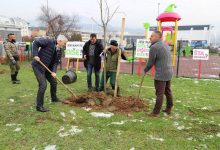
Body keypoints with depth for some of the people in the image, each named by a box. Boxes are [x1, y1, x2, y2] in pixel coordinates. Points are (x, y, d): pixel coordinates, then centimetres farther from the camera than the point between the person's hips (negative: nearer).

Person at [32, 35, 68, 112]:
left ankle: (54, 98, 40)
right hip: (38, 66, -8)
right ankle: (39, 106, -2)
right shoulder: (49, 42, -17)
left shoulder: (59, 50, 4)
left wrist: (54, 71, -14)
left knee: (53, 82, 17)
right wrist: (35, 55, -24)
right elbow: (36, 43, -17)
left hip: (47, 68, 9)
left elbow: (56, 62, 1)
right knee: (43, 85, -14)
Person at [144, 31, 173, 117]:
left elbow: (151, 62, -8)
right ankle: (169, 109, 30)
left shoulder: (154, 47, -14)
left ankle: (156, 112, 8)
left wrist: (145, 70, 8)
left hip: (161, 74, -9)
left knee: (159, 94, -1)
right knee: (168, 91, 18)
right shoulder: (165, 45, 13)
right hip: (169, 72, 9)